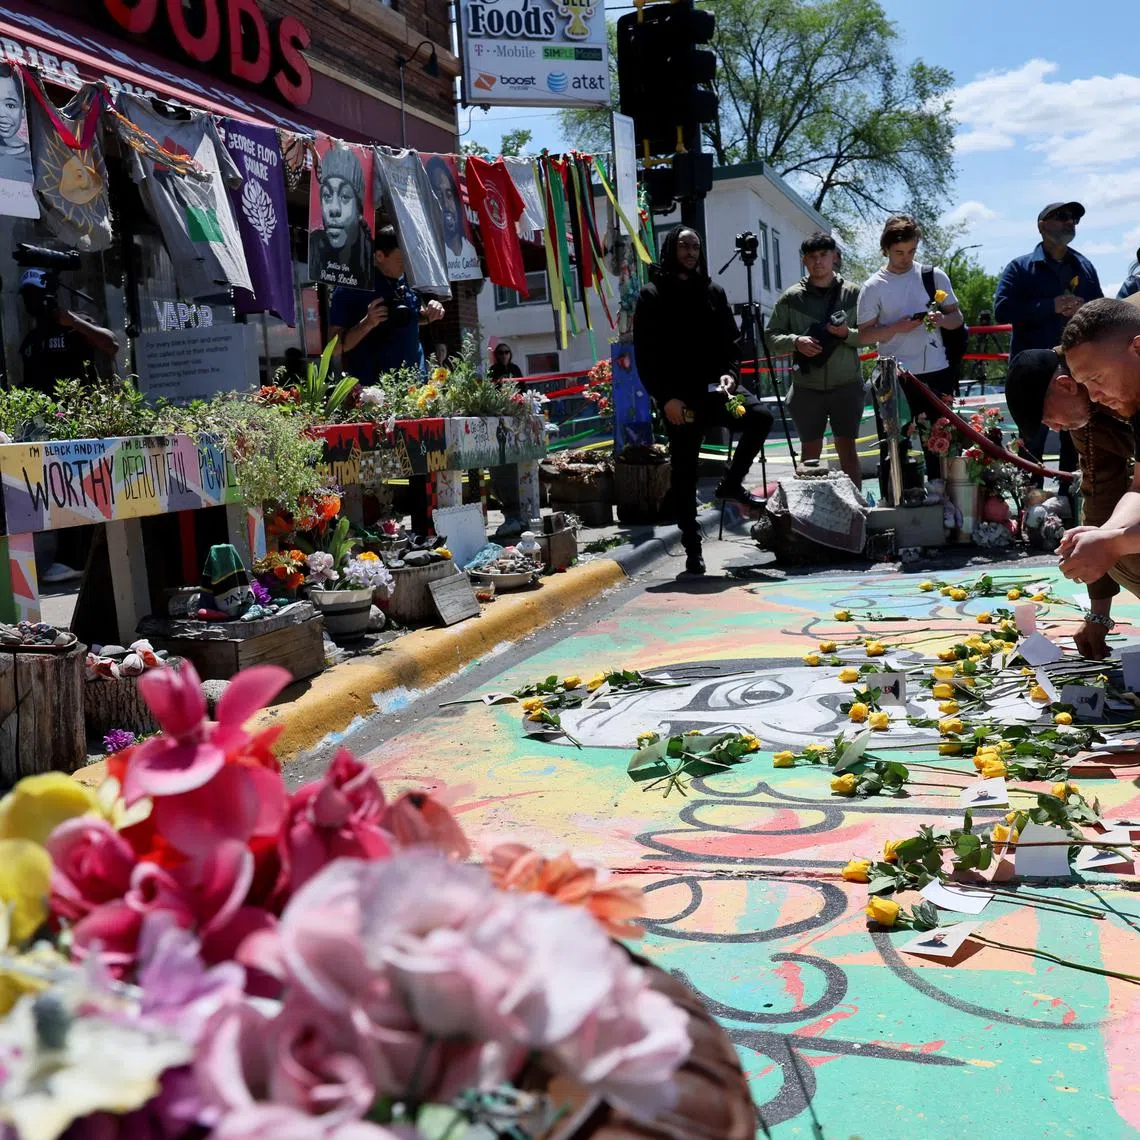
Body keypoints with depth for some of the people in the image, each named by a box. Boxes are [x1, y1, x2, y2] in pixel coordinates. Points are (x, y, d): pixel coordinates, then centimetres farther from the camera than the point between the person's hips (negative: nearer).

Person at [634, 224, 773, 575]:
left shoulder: (713, 292, 13)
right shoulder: (652, 296, 2)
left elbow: (732, 341, 14)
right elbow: (644, 355, -3)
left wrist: (730, 373, -7)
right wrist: (665, 398, -12)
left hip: (714, 390, 3)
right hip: (679, 399, -3)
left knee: (760, 416, -22)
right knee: (684, 472, 1)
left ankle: (731, 483, -3)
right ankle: (692, 547, 10)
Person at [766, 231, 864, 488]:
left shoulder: (852, 294, 4)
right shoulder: (791, 297, 4)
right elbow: (772, 337, 5)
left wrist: (847, 334, -15)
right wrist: (795, 341, -13)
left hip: (847, 384, 0)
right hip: (807, 387, 0)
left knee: (847, 448, 4)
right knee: (810, 450, 6)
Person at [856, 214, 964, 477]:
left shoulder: (934, 277, 5)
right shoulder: (873, 287, -1)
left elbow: (957, 318, 10)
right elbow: (864, 336, -1)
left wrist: (941, 320, -12)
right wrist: (896, 327, -16)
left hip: (937, 373, 2)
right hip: (895, 377, -2)